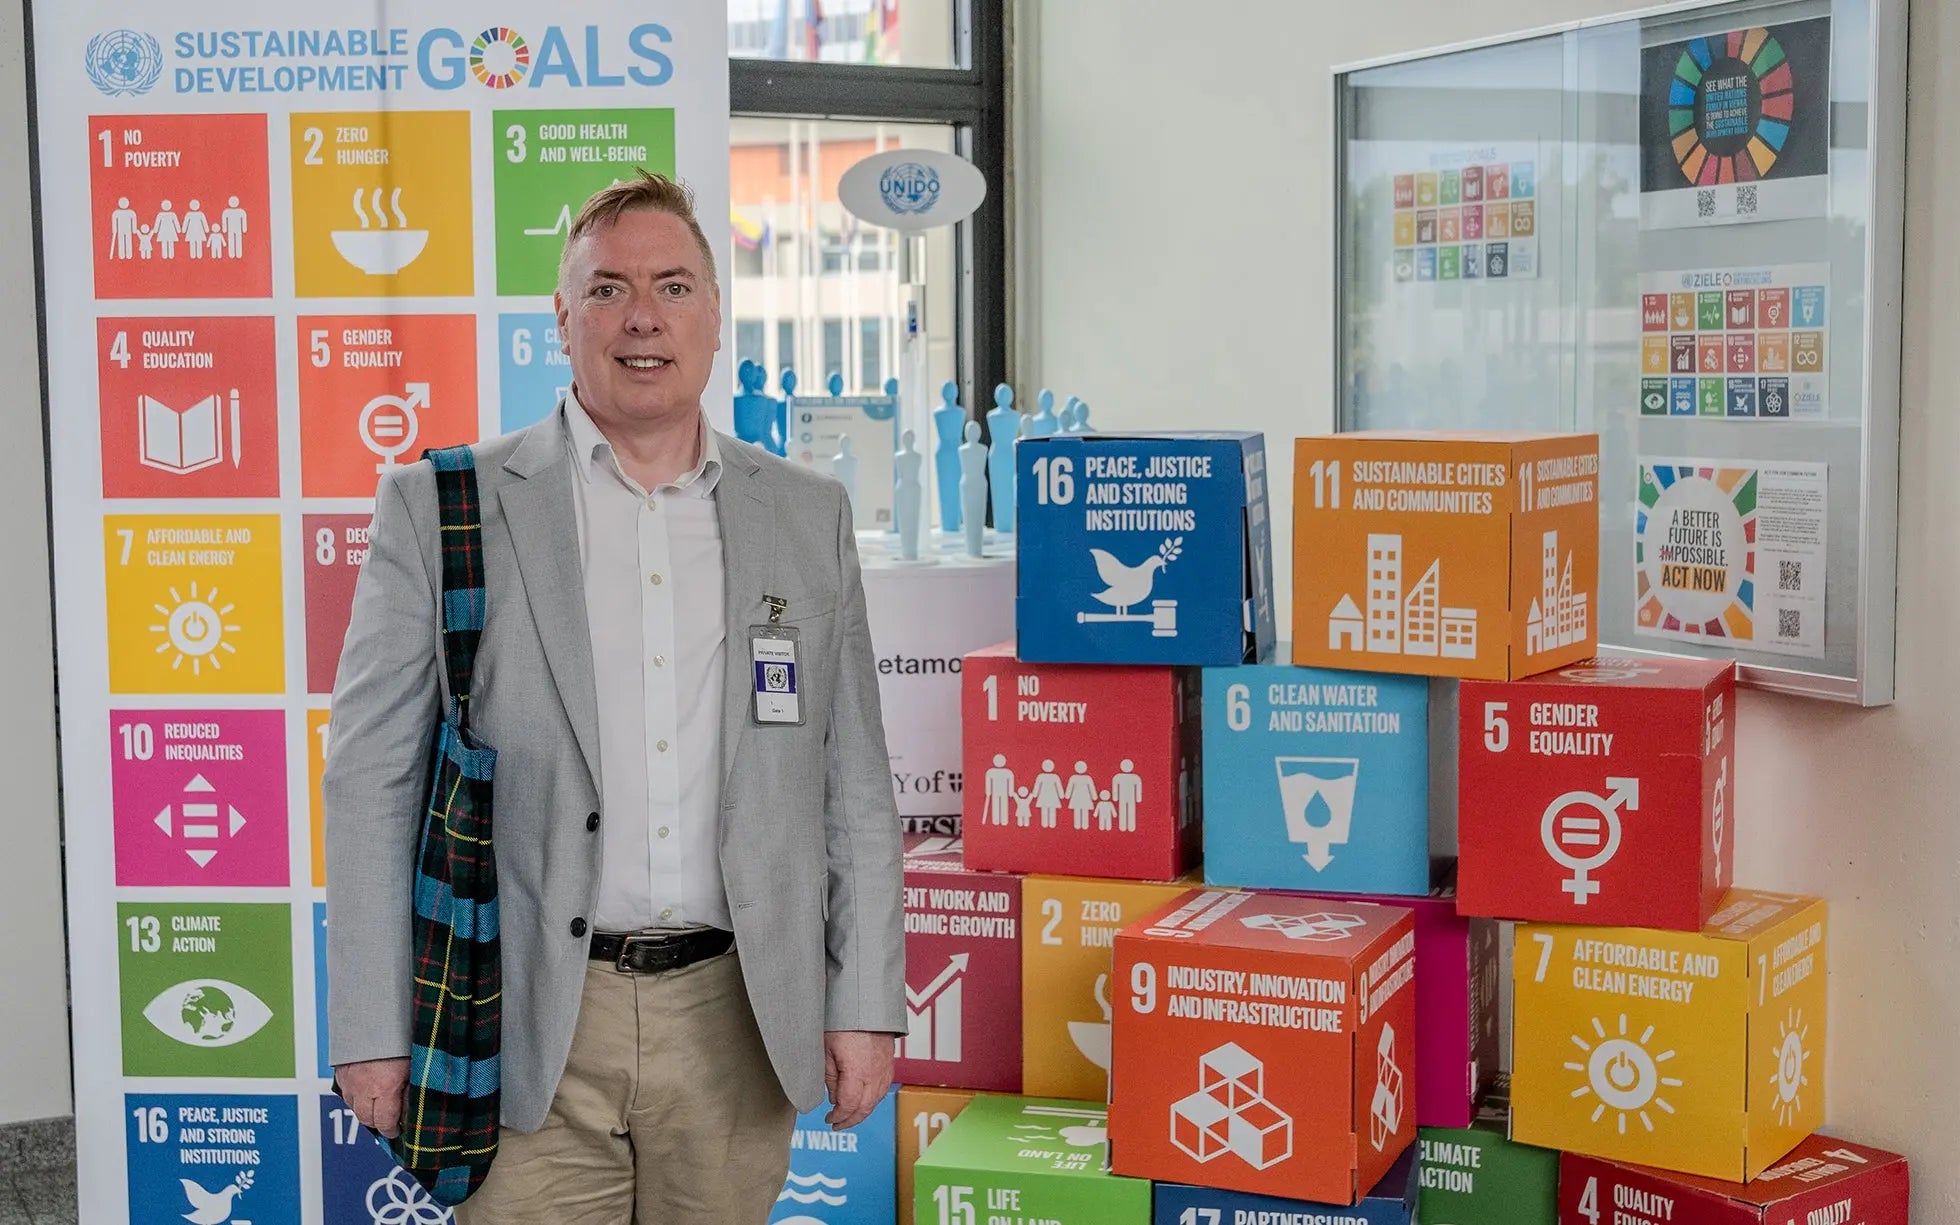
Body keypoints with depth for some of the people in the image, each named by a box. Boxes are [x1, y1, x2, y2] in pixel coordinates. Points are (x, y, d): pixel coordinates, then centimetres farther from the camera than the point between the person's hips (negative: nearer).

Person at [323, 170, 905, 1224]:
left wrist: (865, 1006, 4)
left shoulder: (808, 517, 7)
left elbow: (855, 788, 9)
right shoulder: (442, 508, -1)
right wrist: (373, 1034, -5)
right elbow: (373, 788, -2)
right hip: (526, 1031, -2)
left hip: (736, 1017, 3)